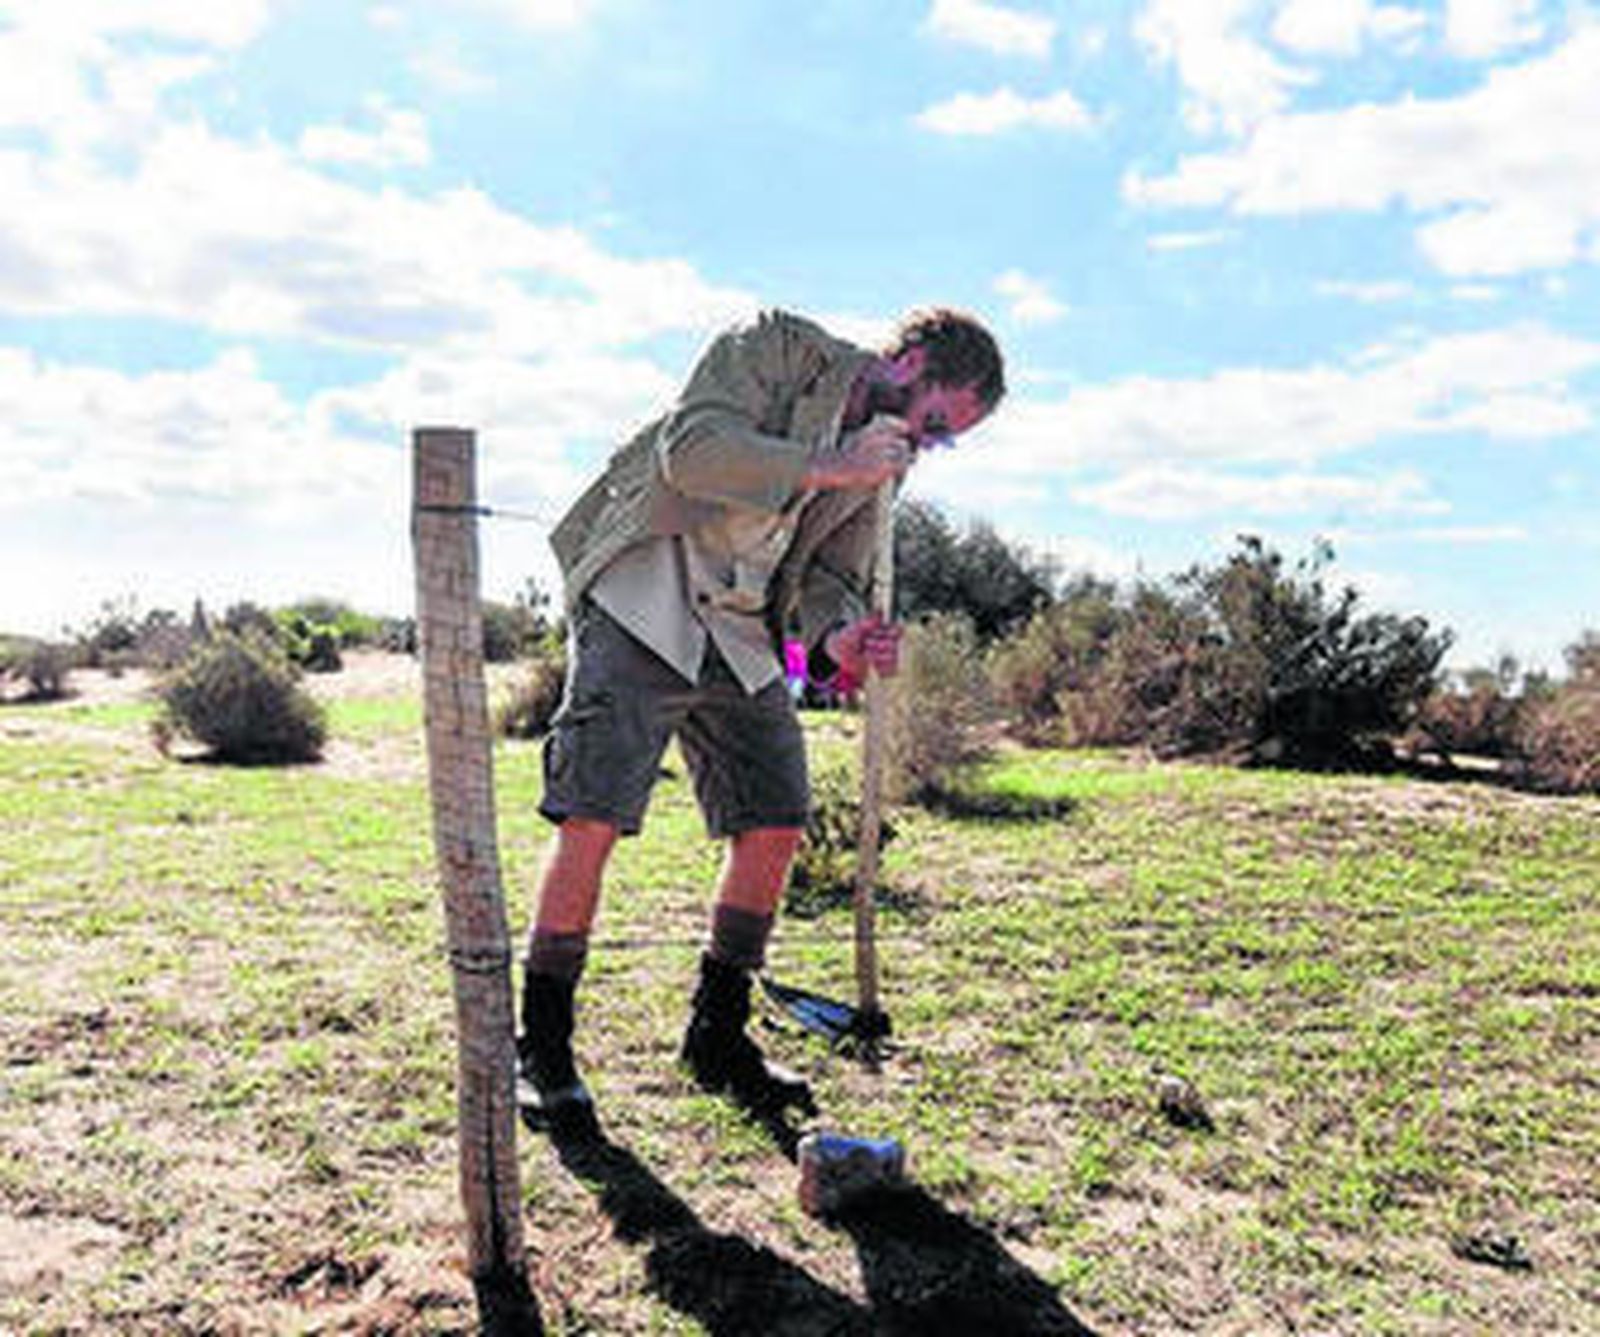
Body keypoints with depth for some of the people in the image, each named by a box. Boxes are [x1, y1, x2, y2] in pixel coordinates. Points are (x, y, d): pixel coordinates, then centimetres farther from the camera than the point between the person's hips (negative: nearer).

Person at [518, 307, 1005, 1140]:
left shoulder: (876, 469, 13)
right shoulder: (777, 348, -6)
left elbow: (826, 576, 11)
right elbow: (688, 446, -19)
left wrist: (840, 638, -11)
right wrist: (825, 466, -22)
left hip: (738, 634, 7)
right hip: (641, 606, -7)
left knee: (776, 824, 2)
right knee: (593, 818, -13)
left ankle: (718, 1038, 18)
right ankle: (541, 1050, 2)